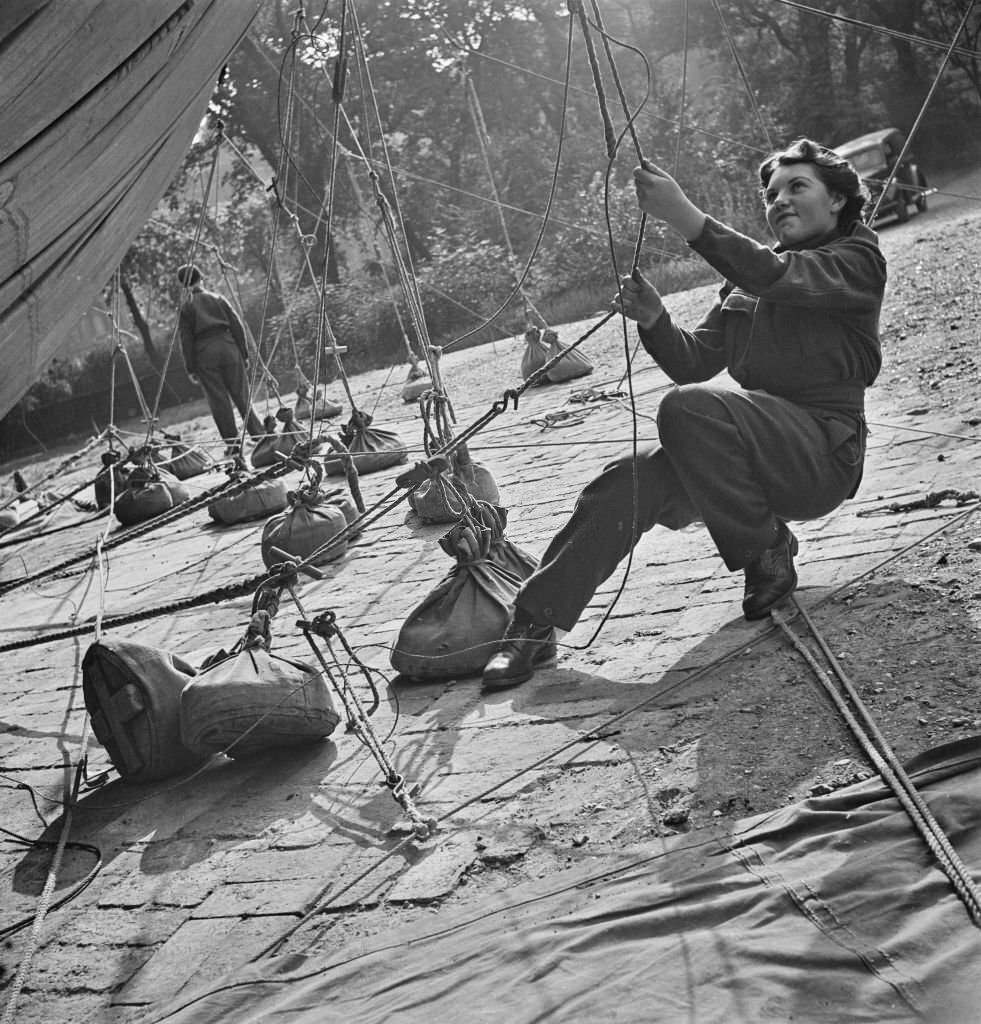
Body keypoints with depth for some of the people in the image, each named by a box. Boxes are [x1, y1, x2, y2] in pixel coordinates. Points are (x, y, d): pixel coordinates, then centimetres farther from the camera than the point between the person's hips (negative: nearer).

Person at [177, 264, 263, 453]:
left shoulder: (186, 307, 3)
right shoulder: (218, 299, 10)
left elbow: (186, 339, 0)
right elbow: (237, 326, 6)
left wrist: (191, 369, 3)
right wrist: (244, 354, 11)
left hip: (205, 355, -2)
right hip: (228, 348, 2)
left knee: (218, 400, 3)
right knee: (241, 395, 8)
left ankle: (232, 443, 2)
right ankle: (258, 435, 7)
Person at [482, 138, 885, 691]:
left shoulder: (857, 260, 1)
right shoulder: (747, 278, 21)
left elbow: (776, 277, -21)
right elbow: (695, 363, 13)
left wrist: (683, 214, -29)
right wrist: (654, 319, -9)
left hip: (826, 451, -6)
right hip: (761, 449, 6)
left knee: (690, 407, -31)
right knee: (628, 483, -17)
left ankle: (768, 554, -14)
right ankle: (534, 626, -15)